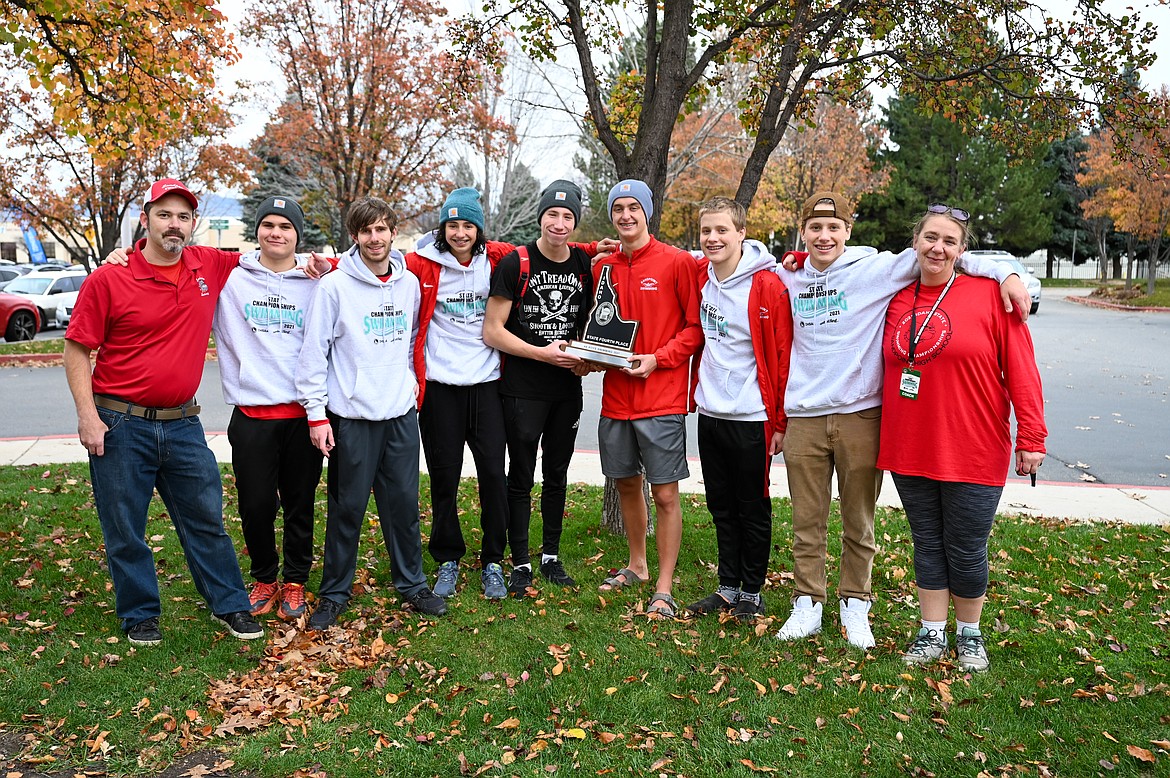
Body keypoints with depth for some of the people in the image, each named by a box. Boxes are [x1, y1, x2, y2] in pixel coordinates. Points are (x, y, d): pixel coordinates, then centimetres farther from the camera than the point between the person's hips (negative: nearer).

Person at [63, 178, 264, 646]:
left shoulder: (211, 266, 2)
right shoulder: (109, 279, -7)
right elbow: (76, 350, -3)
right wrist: (87, 415, -10)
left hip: (182, 424, 3)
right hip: (121, 426, -3)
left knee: (207, 519, 11)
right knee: (124, 528, 8)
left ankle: (229, 605, 26)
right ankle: (139, 615, 27)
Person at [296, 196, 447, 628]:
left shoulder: (409, 283, 7)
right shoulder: (334, 286, -6)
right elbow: (313, 354, -6)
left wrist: (412, 383, 12)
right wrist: (316, 414, -9)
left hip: (401, 413, 4)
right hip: (351, 415, -3)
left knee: (404, 503, 9)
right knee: (347, 508, 4)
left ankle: (411, 583, 24)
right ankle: (335, 593, 18)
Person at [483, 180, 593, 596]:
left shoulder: (584, 264, 5)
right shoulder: (515, 263, -9)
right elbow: (492, 331, -11)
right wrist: (542, 353, -18)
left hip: (568, 389, 5)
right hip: (523, 390, -4)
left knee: (557, 475, 15)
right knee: (521, 477, 3)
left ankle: (552, 557, 29)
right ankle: (520, 564, 16)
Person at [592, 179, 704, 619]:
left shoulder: (677, 262, -5)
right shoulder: (603, 268, 10)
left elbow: (696, 326, -6)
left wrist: (658, 358, -16)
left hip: (661, 399, -5)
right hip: (616, 397, 5)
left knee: (665, 493, -1)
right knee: (627, 484, 16)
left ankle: (664, 589, 8)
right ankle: (637, 566, 35)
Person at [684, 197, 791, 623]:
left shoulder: (767, 285, -13)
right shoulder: (700, 278, 4)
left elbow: (784, 356, -11)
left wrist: (780, 421, -10)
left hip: (751, 418, -5)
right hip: (709, 413, 6)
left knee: (752, 509, 8)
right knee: (721, 507, 14)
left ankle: (752, 592, 21)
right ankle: (728, 586, 27)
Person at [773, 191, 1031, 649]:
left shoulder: (874, 269, -2)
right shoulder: (788, 279, 9)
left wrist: (1004, 272, -13)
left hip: (859, 417, -2)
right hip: (803, 419, 2)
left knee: (858, 525, 10)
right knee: (806, 524, 9)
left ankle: (855, 604, 27)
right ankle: (807, 605, 24)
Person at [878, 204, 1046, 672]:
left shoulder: (989, 293, -6)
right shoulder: (896, 299, 4)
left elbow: (1021, 370, -7)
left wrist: (1031, 438, -9)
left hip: (973, 452, -3)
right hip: (909, 450, 3)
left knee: (966, 549, 8)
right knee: (927, 543, 14)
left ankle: (969, 634, 31)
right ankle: (932, 633, 29)